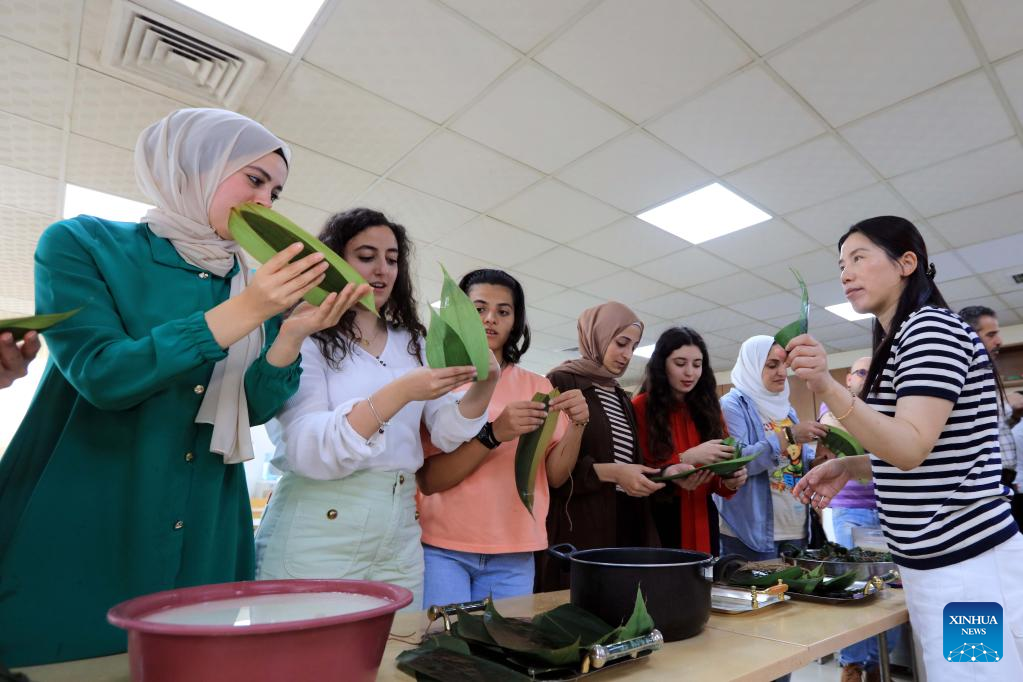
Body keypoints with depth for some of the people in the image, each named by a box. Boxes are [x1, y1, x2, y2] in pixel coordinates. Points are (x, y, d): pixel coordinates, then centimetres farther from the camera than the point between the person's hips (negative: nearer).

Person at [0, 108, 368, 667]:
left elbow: (254, 408, -1)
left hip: (202, 536, 4)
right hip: (74, 525, -3)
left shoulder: (259, 286, 4)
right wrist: (245, 312, -24)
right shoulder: (82, 243, -5)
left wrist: (294, 332, -19)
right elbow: (102, 374, -18)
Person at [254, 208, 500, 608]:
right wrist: (401, 392, -29)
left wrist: (483, 386, -17)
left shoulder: (412, 345, 11)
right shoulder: (305, 340, -5)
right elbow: (307, 451, -18)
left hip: (400, 538, 5)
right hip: (316, 533, -4)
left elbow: (446, 436, 3)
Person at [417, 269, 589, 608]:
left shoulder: (537, 386, 4)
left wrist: (577, 424, -16)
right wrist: (494, 434, -25)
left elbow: (556, 475, 3)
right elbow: (427, 480, -12)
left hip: (514, 556, 3)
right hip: (443, 549, -2)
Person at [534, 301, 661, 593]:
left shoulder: (623, 399, 18)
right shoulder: (561, 383, -6)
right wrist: (609, 472, -19)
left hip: (625, 527, 7)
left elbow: (628, 460, 18)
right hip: (576, 528, -7)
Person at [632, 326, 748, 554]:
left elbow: (715, 479, 11)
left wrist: (730, 481, -11)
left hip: (702, 520, 5)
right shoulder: (640, 408, -8)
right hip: (659, 520, -5)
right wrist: (687, 458, -21)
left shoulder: (709, 408, 9)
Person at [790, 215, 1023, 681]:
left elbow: (912, 448, -26)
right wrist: (849, 467, 5)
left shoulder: (932, 327, -14)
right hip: (934, 560, 9)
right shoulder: (900, 340, 14)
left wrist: (827, 388, -38)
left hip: (967, 563, -9)